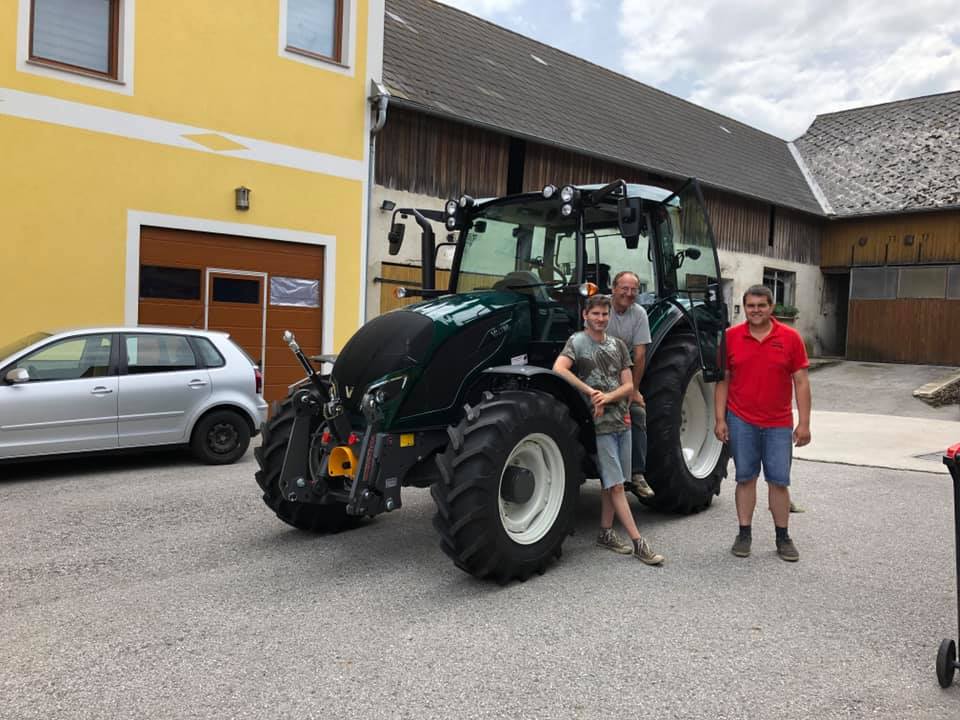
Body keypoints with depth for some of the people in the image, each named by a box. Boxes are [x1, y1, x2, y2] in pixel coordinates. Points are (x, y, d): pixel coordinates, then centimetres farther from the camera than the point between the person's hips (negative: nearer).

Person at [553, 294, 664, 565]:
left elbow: (628, 385, 5)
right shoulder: (577, 341, -4)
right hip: (599, 424, -6)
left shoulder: (618, 345, 10)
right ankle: (638, 542, -2)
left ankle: (606, 533, 25)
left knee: (611, 483, 13)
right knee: (616, 484, -4)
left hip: (621, 420, 6)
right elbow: (559, 368, -23)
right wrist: (591, 393, -23)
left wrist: (607, 397, -16)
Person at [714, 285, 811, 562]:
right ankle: (744, 534, 18)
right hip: (741, 421, 1)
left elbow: (801, 382, -1)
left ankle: (783, 537, 19)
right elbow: (723, 380, 3)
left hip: (778, 424, 0)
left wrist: (804, 422, -4)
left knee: (779, 481, 6)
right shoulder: (731, 337, -1)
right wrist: (720, 419, -1)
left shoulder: (790, 337, -3)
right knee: (745, 478, 8)